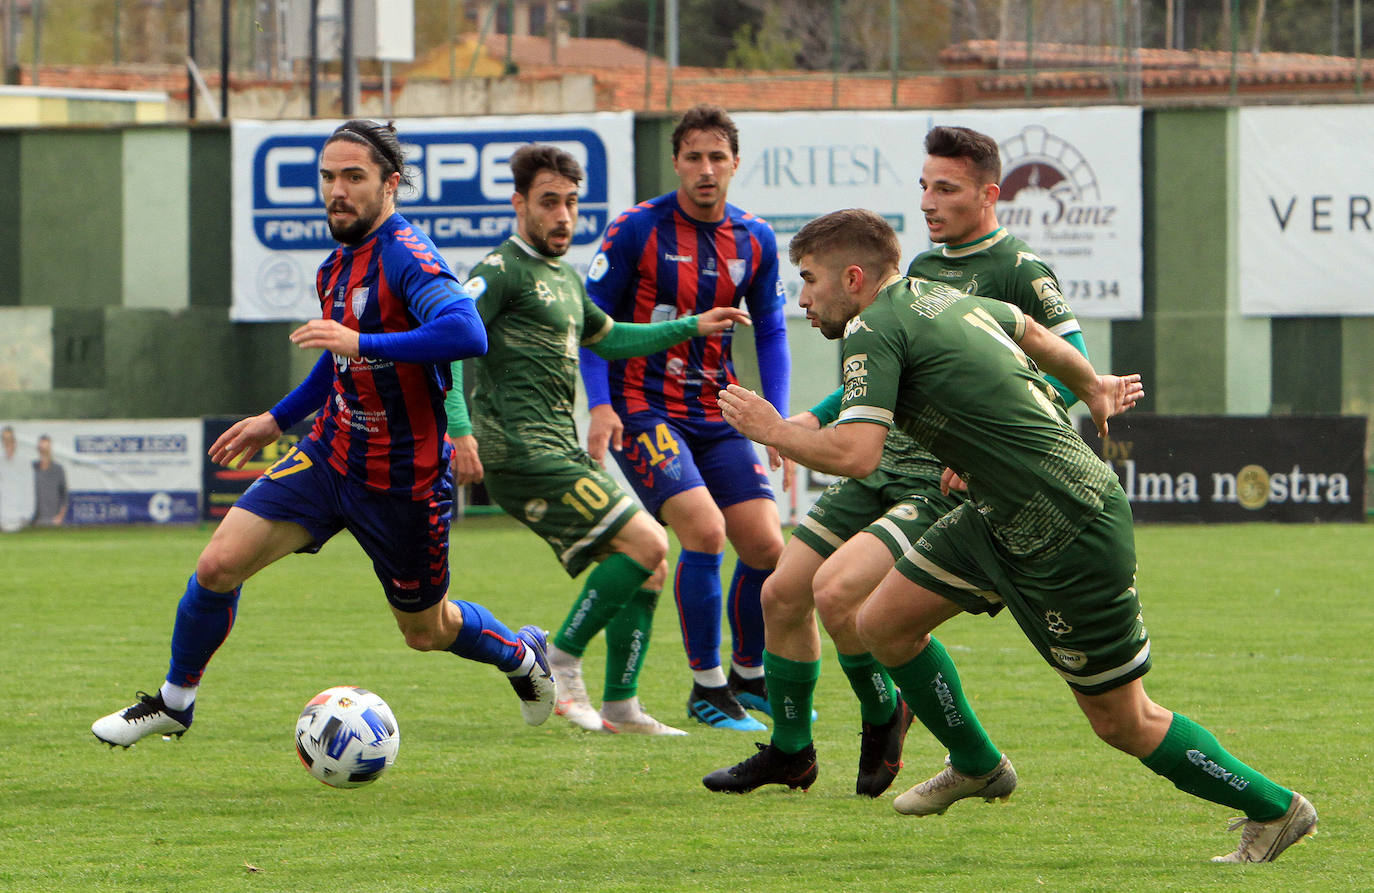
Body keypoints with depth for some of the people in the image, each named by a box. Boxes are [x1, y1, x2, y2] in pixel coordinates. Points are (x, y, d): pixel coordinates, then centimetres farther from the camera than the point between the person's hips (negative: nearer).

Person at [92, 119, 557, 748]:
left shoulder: (408, 258, -21)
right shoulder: (336, 265, 6)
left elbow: (467, 334, -39)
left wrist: (362, 342, -39)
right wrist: (277, 420, 25)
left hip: (401, 479, -6)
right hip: (329, 454, 6)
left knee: (426, 631, 12)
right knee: (218, 565, -8)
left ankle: (522, 655, 44)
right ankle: (174, 702, 13)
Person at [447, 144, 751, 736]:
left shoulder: (565, 278, 22)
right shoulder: (502, 272, -7)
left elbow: (607, 338, 38)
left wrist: (691, 328, 32)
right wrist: (458, 428, -27)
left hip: (562, 452, 9)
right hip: (523, 450, -9)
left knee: (646, 565, 7)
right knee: (645, 543, -16)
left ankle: (620, 707, 10)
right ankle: (560, 663, -8)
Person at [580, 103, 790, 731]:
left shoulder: (754, 240, 4)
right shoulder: (636, 230, -9)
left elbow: (770, 330, 13)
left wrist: (777, 416, 3)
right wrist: (600, 405, -14)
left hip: (717, 414, 5)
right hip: (644, 409, -5)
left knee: (765, 545, -1)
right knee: (705, 527, -22)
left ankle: (748, 676, 23)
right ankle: (706, 688, -10)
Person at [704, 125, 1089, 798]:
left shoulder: (1019, 271, -10)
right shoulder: (923, 266, 16)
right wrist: (817, 418, 18)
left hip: (948, 484, -8)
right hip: (881, 468, 8)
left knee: (835, 590, -23)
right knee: (781, 593, 4)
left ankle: (884, 717, 3)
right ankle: (789, 753, 21)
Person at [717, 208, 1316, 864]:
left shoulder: (874, 331, -15)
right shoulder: (947, 296, 11)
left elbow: (855, 454, -26)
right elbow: (1032, 331, 30)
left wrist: (774, 432, -7)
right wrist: (1093, 389, 48)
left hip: (1073, 538, -10)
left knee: (1124, 724, 0)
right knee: (883, 625, 12)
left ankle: (1275, 809, 12)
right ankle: (976, 767, 30)